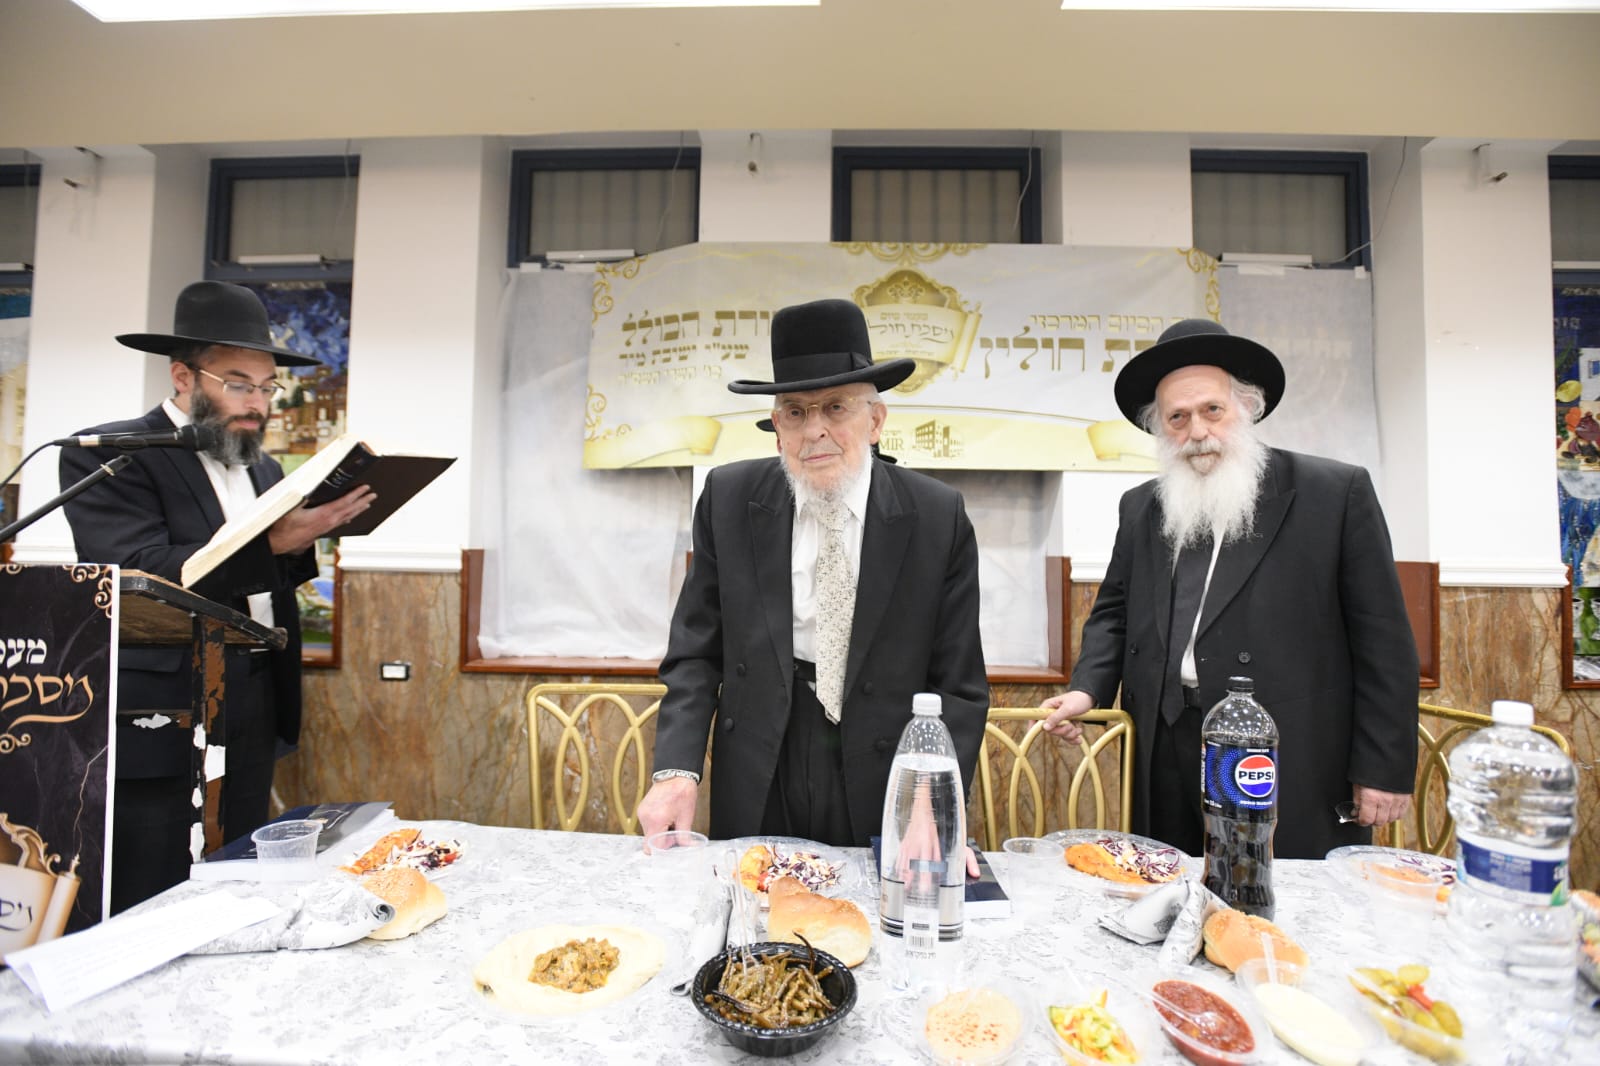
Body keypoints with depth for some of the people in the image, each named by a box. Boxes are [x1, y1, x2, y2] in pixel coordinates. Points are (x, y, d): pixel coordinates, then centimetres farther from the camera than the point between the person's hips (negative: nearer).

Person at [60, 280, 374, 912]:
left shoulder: (264, 469, 13)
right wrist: (271, 542, -30)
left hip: (253, 713, 6)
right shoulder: (108, 455, -6)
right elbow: (137, 576, -19)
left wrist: (306, 535, -4)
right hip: (157, 716, -6)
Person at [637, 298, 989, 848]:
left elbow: (958, 684, -7)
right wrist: (677, 770, -15)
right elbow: (696, 653, -3)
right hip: (756, 797, 1)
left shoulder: (940, 518, -9)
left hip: (885, 799, 0)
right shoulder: (729, 498, -6)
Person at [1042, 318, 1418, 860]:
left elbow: (1382, 641, -2)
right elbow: (1115, 615, 15)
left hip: (1299, 774, -3)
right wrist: (1087, 688, -2)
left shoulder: (1337, 492, -2)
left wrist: (1384, 770, -4)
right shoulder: (1140, 508, 9)